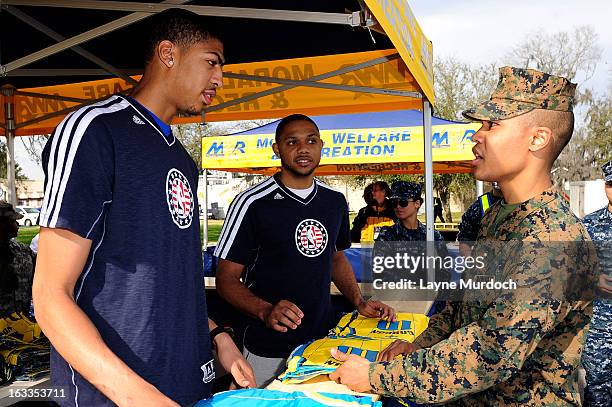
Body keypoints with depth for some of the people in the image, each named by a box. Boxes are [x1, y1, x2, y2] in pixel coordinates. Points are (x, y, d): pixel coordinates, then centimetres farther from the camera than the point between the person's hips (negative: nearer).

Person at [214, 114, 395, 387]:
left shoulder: (335, 201, 4)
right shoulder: (252, 203, -13)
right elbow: (227, 280, -11)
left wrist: (359, 302, 4)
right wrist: (265, 311, -28)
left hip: (323, 340, 5)